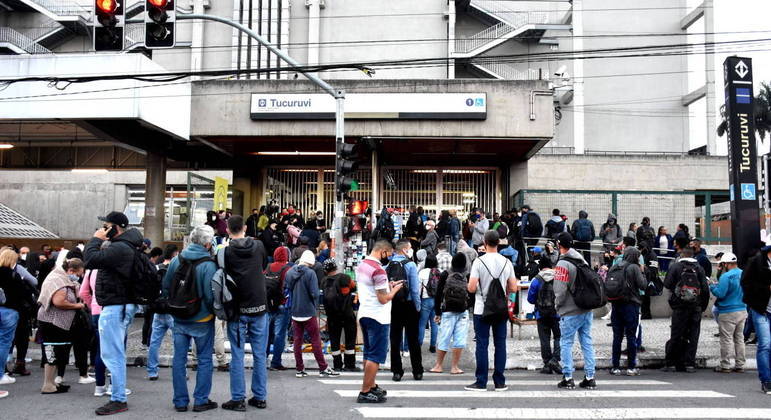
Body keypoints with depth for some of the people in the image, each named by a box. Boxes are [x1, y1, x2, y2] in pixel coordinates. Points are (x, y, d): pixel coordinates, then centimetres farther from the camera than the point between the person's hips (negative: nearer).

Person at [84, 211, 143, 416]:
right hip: (123, 305, 11)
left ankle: (118, 400, -2)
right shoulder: (128, 246, 15)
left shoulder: (119, 248, -19)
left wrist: (96, 239, -12)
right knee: (116, 353, 19)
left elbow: (91, 260, -22)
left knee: (113, 355, -7)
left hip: (115, 308, -11)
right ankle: (118, 393, 28)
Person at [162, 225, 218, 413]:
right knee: (204, 359, 8)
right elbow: (210, 295, -19)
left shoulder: (176, 260, 1)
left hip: (179, 319, 5)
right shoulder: (208, 265, -17)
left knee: (179, 359, 10)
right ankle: (201, 400, 12)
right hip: (202, 320, -4)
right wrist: (216, 312, -1)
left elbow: (165, 288, 8)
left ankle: (180, 401, 16)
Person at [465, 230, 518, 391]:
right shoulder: (507, 262, 1)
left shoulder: (479, 262, -11)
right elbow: (513, 288, 2)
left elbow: (471, 288, -15)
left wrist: (471, 286, 7)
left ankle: (481, 382, 5)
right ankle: (500, 382, 13)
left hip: (482, 310, -3)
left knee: (482, 345, 2)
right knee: (500, 344, 8)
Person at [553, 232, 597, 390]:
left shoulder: (563, 264, -15)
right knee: (587, 343, 11)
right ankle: (590, 377, 14)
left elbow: (560, 290, -17)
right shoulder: (582, 260, 8)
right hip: (587, 310, 7)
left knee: (566, 344, 3)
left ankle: (568, 378, 4)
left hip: (570, 312, -7)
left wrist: (557, 305, -1)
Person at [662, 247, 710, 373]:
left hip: (680, 307, -2)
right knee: (693, 336, 7)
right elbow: (705, 289, 0)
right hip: (696, 308, 2)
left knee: (676, 336, 3)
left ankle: (670, 363, 6)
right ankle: (690, 364, 6)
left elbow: (667, 284, -7)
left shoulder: (675, 266, -2)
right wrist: (703, 307, 8)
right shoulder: (699, 268, 3)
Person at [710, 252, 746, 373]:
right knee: (739, 338, 15)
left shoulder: (726, 276, -18)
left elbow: (720, 293, -21)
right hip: (743, 311, 7)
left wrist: (712, 287, -1)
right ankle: (740, 365, 20)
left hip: (728, 312, -7)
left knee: (727, 339, 0)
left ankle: (725, 366, 5)